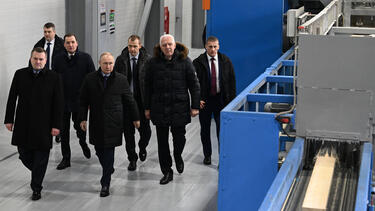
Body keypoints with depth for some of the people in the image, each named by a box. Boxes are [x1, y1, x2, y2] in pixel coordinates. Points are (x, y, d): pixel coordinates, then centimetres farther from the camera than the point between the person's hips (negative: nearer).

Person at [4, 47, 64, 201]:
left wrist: (56, 125, -7)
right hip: (23, 125, 3)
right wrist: (9, 119, 3)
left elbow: (58, 103, -3)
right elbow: (12, 98, 7)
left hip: (43, 125, -2)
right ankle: (37, 172, 37)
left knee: (41, 158, 2)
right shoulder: (20, 75, 4)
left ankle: (36, 189, 13)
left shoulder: (54, 78, -3)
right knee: (24, 155, 9)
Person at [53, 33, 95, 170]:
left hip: (80, 101, -2)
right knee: (64, 131, 5)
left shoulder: (85, 58, -3)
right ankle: (66, 158, 15)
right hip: (62, 101, 2)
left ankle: (83, 142, 42)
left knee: (79, 127, 7)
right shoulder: (59, 60, 2)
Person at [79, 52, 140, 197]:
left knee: (109, 151, -4)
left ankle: (105, 184, 0)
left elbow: (129, 100, 6)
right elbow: (83, 100, 6)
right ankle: (108, 170, 37)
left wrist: (135, 118, 10)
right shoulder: (90, 79, 2)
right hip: (96, 123, 2)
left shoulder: (121, 80, 0)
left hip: (114, 122, -2)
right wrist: (83, 118, 0)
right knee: (99, 150, 9)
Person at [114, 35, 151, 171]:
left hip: (142, 101, -1)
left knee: (145, 130, 3)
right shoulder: (120, 60, 0)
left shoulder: (147, 60, -5)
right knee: (128, 132, 6)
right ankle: (132, 159, 19)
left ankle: (142, 148, 35)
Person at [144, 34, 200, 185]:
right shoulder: (153, 63, 2)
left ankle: (177, 156, 35)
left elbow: (194, 84, 1)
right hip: (159, 108, 1)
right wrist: (147, 107, 6)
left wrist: (195, 106, -3)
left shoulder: (184, 61, -2)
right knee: (162, 141, 4)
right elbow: (148, 86, 8)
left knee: (179, 137, 1)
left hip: (179, 107, -1)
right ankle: (167, 172, 17)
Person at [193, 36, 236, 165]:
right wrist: (197, 99, -12)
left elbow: (232, 81, 5)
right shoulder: (198, 62, -5)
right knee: (205, 129, 11)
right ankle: (207, 155, 27)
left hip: (221, 99, 0)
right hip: (204, 100, 0)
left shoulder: (225, 61, 1)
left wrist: (232, 100, -1)